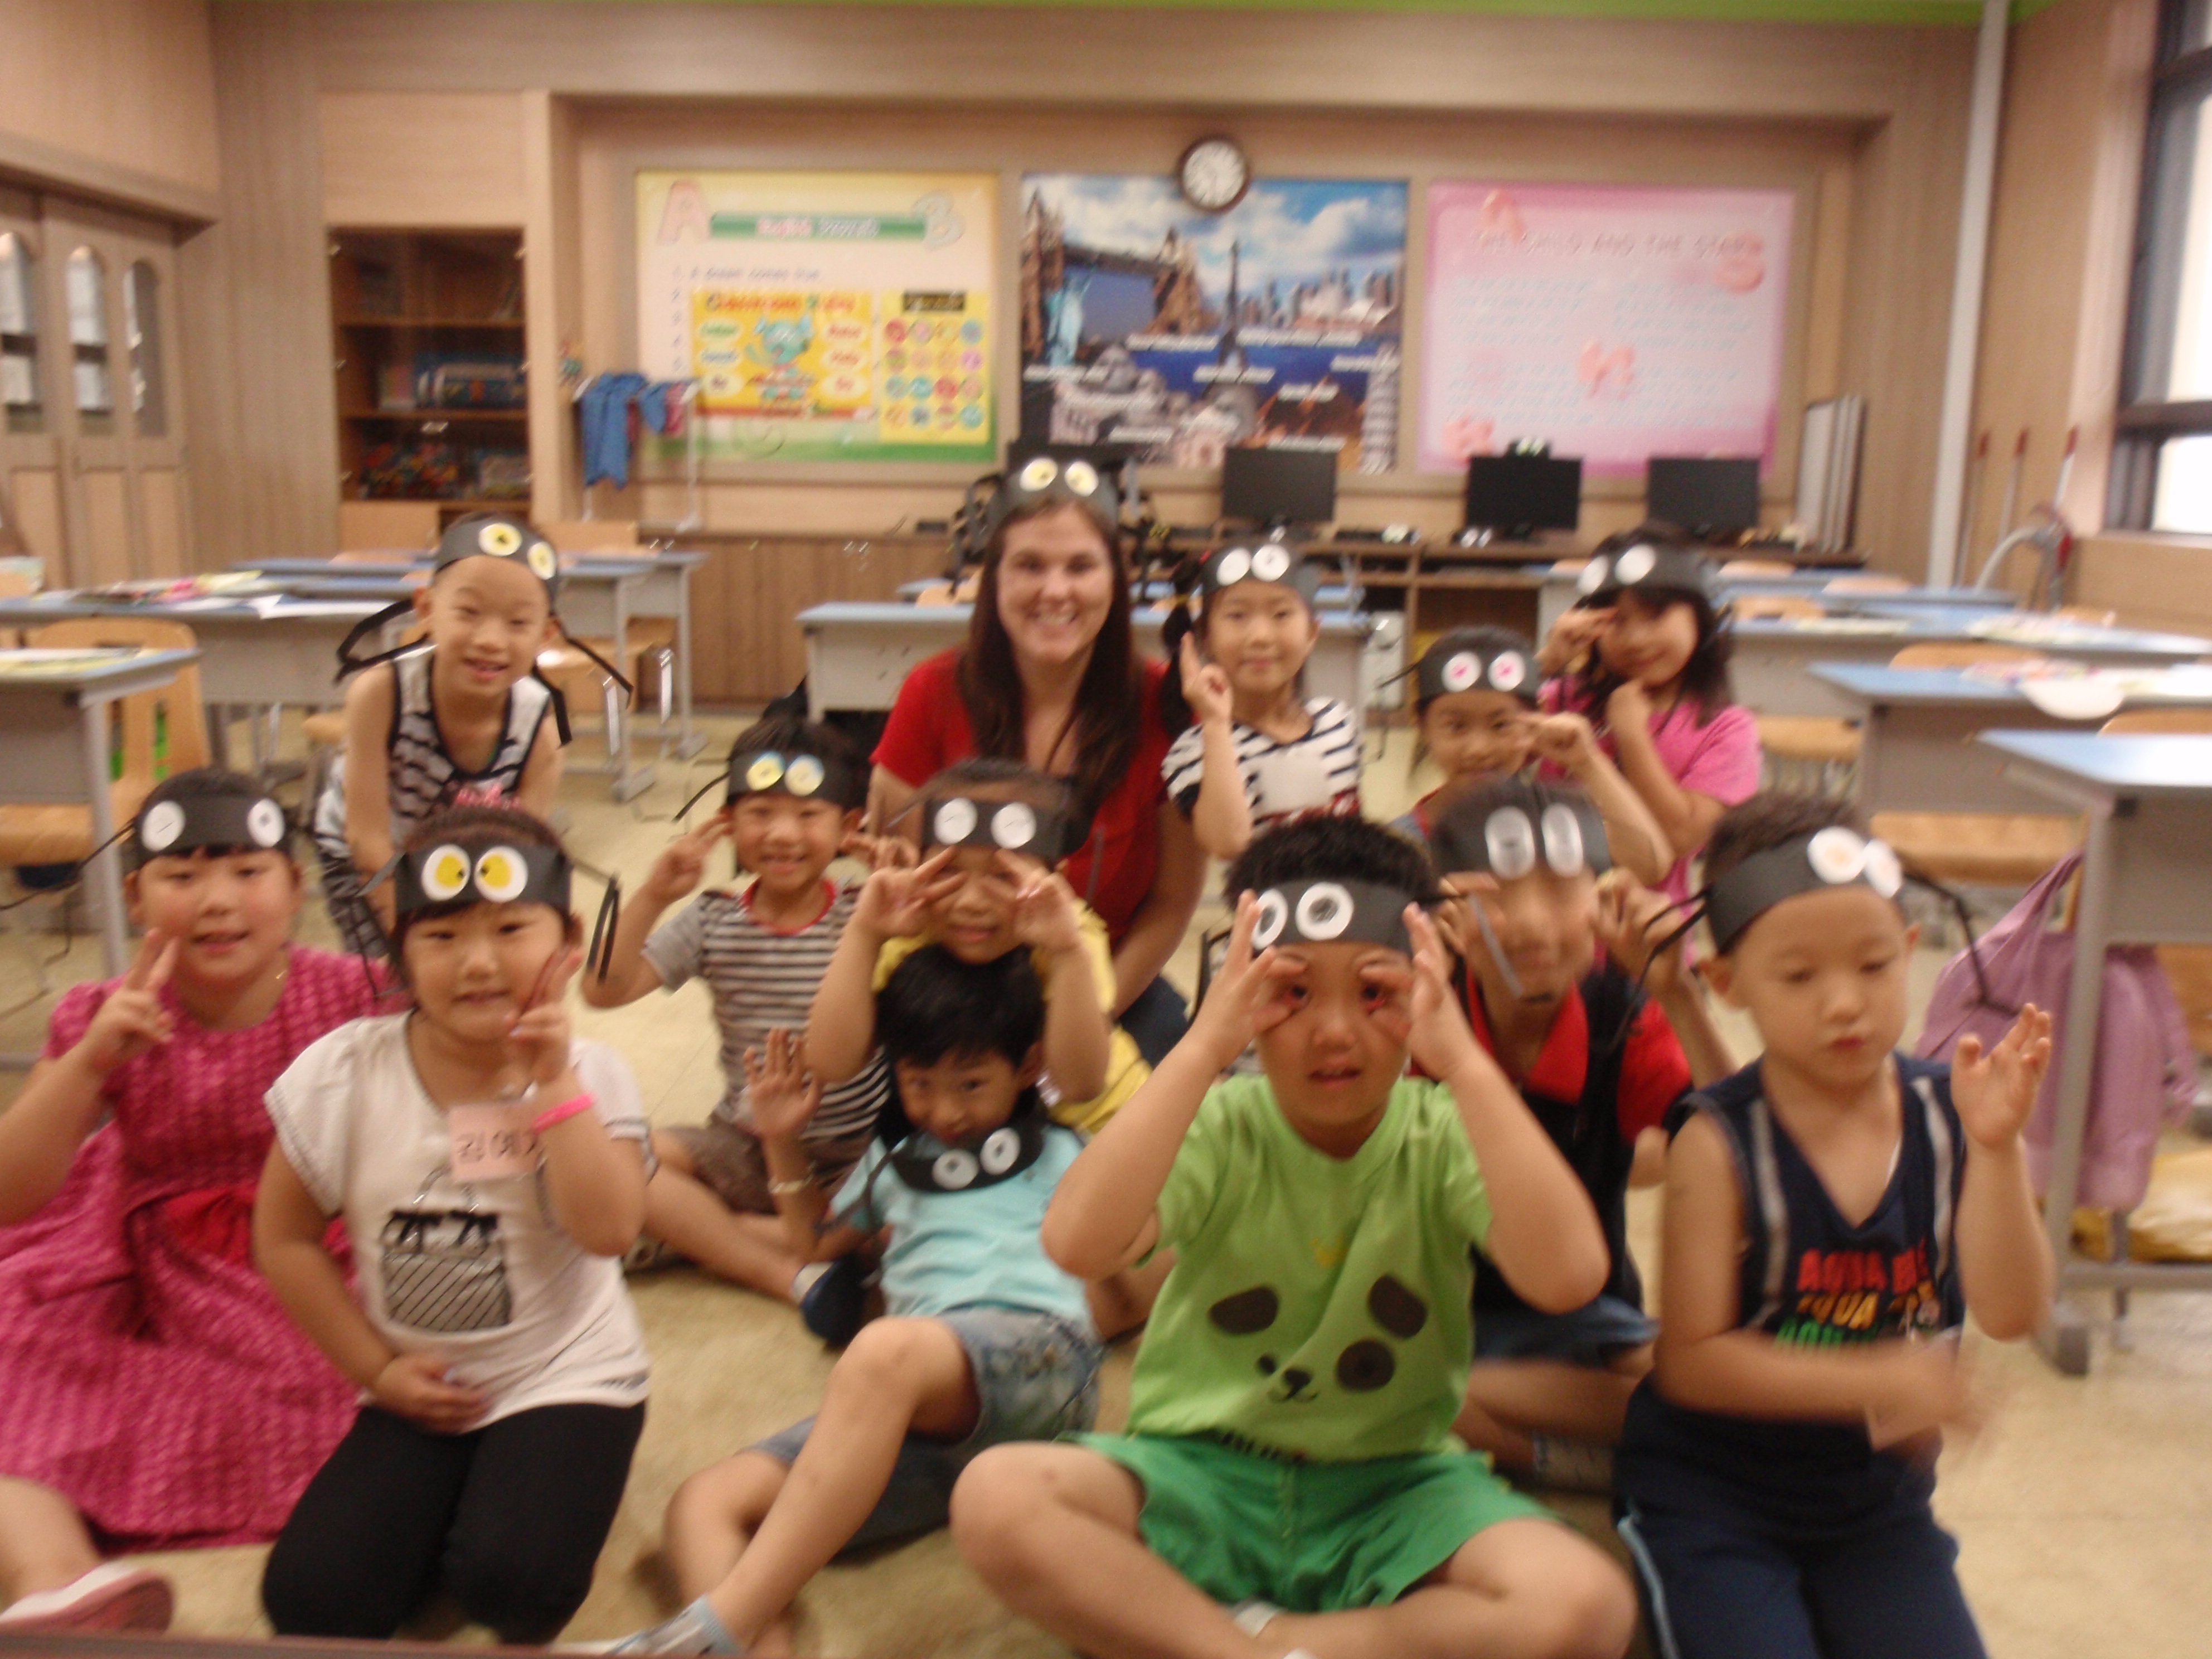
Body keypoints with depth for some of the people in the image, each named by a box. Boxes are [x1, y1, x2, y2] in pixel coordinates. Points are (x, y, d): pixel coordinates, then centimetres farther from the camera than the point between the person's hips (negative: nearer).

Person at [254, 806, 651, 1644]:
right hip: (418, 1394, 3)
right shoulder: (346, 1072, -9)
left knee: (511, 1582, -23)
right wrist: (376, 1368, -3)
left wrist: (555, 1082, -27)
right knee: (309, 1600, -10)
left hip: (565, 1379, -2)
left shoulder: (589, 1076, -11)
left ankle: (524, 1500, 11)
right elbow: (285, 1237, 0)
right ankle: (450, 1518, 17)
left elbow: (609, 1229, -25)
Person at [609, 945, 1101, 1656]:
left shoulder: (1060, 1156, 20)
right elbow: (819, 1239, 48)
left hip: (1041, 1355, -5)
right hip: (919, 1416, 6)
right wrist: (784, 1144, 31)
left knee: (887, 1350, -39)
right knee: (702, 1504, -16)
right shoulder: (895, 1159, 33)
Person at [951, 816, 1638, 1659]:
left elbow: (1567, 1278, -27)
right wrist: (1202, 1049, -30)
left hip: (1395, 1487, 1)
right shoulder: (1220, 1125, -8)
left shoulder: (1443, 1135, -6)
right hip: (1201, 1471, -1)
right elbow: (1077, 1244, -29)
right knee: (996, 1496, -27)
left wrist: (1466, 1064, -29)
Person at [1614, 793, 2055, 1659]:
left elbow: (2010, 1313, -14)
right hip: (1712, 1498, -4)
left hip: (1876, 1498, 4)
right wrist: (1870, 1380, -27)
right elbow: (1691, 1361, -19)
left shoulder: (1948, 1116, -7)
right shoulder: (1719, 1143, -19)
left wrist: (1996, 1145, -25)